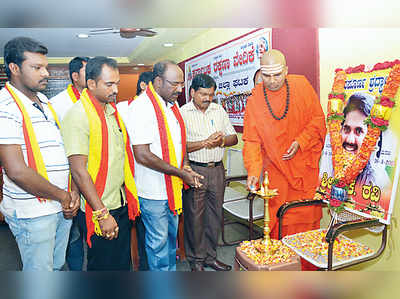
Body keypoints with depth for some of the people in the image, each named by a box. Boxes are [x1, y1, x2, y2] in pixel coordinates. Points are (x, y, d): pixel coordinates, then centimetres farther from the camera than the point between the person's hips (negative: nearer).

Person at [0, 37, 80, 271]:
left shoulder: (45, 101, 12)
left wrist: (72, 193, 2)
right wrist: (62, 196, -11)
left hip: (62, 206, 8)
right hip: (32, 211, -7)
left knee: (57, 265, 21)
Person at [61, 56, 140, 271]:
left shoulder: (112, 110, 10)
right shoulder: (78, 115, -17)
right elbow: (79, 170, -21)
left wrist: (130, 197, 14)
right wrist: (102, 214, -20)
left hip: (121, 205, 8)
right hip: (98, 211, -8)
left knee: (123, 264, 21)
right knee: (104, 268, 9)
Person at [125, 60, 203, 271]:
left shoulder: (172, 104, 7)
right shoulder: (141, 107, -20)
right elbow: (142, 155, -25)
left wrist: (185, 166, 2)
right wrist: (180, 173, -19)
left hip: (173, 187, 8)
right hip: (153, 191, -8)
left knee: (172, 235, 22)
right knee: (158, 241, 9)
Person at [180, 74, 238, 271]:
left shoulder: (219, 110, 11)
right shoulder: (182, 113, -3)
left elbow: (233, 137, 12)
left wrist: (222, 140, -9)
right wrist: (205, 142, -18)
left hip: (217, 169, 5)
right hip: (194, 170, -4)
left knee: (215, 214, 12)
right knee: (194, 216, 3)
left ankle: (210, 256, 29)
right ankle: (195, 260, 21)